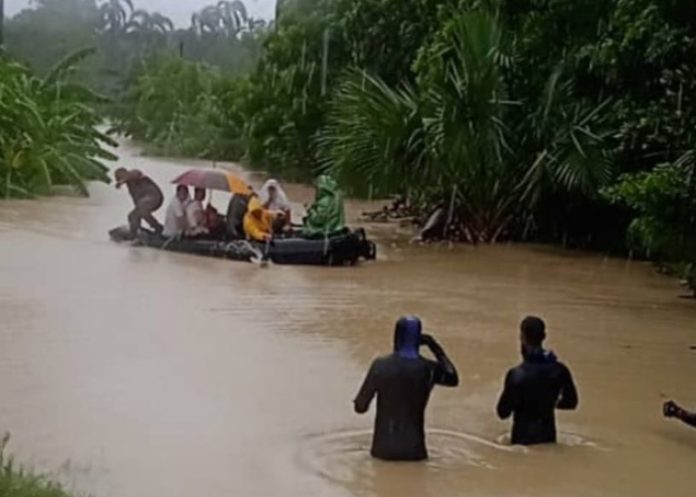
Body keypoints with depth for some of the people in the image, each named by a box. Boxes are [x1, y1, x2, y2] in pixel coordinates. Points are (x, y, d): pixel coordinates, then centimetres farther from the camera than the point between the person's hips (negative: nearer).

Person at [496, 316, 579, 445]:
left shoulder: (516, 375, -23)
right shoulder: (559, 370, -10)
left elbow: (503, 412, -14)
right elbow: (571, 402, 4)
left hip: (524, 438, -4)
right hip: (548, 436, 4)